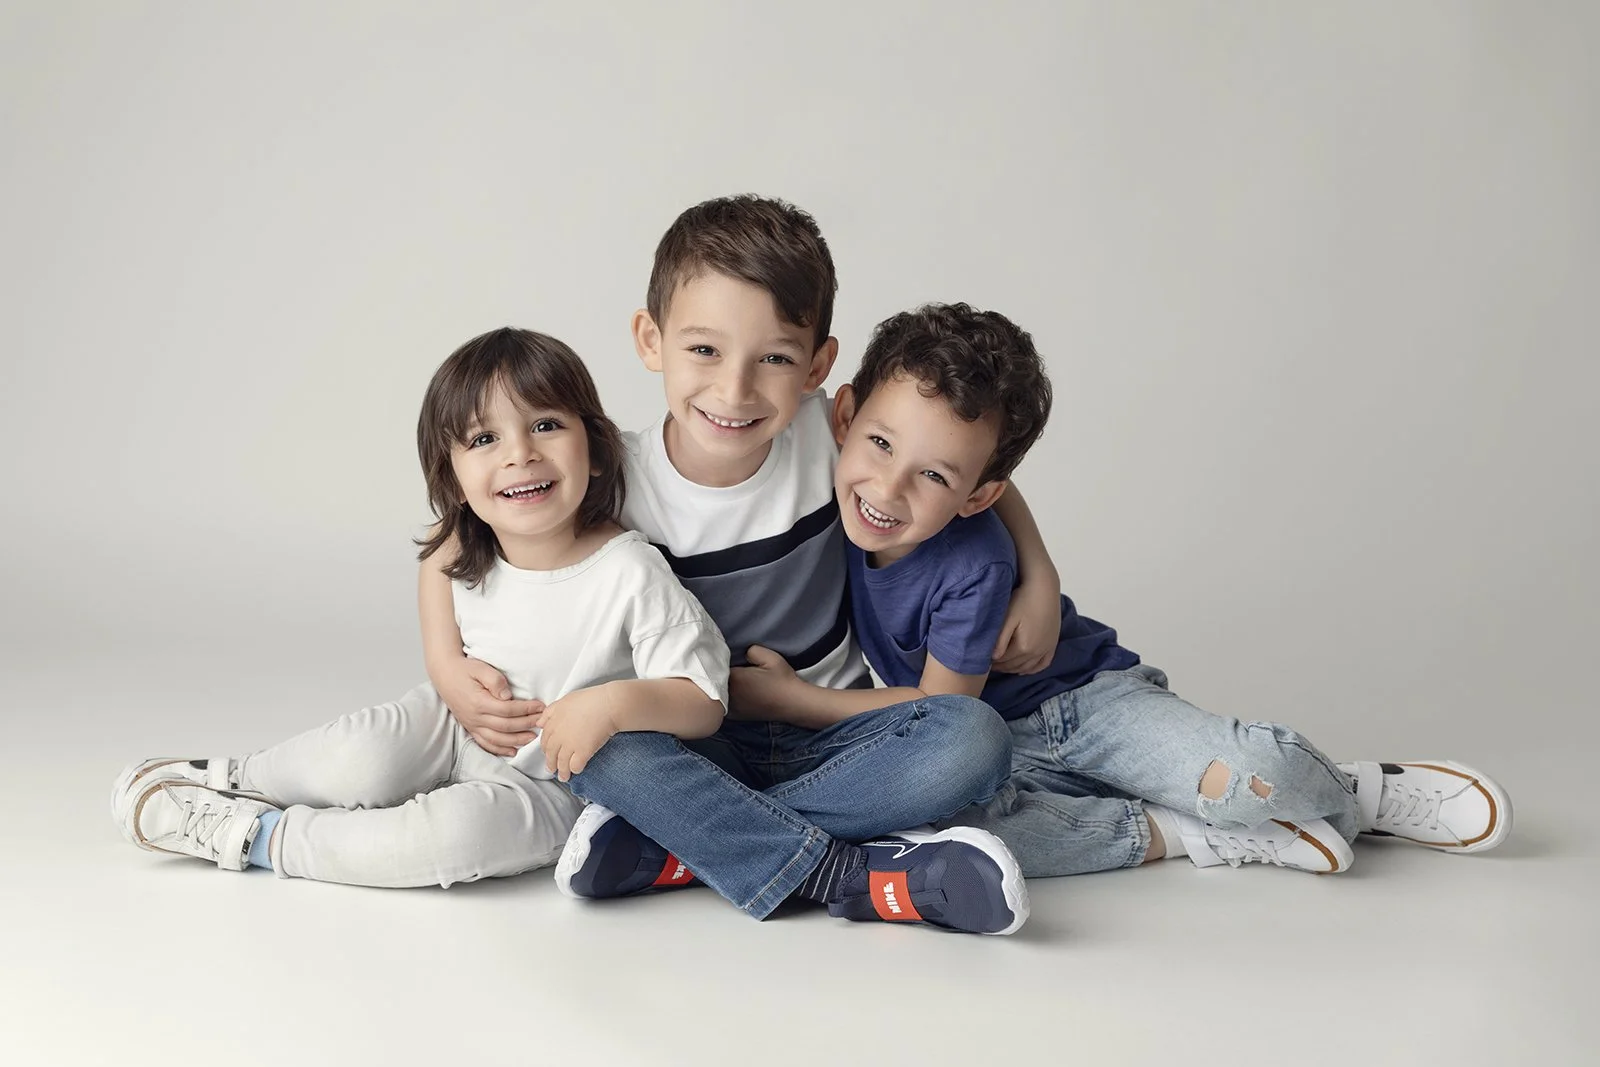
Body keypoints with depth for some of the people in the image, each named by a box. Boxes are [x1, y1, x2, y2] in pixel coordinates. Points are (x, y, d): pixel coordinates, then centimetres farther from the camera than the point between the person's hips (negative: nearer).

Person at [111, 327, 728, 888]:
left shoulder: (631, 574, -23)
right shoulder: (460, 563, -6)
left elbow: (705, 701, -22)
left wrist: (613, 701, -37)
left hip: (550, 789, -4)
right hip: (458, 733, 4)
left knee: (463, 825, -33)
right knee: (362, 756, -26)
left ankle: (256, 836, -17)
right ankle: (230, 780, 2)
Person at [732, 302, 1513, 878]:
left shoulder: (973, 564, -29)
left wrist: (791, 698, -19)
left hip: (1079, 696, -4)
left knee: (1249, 778, -32)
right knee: (942, 823, -35)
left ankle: (1362, 796, 6)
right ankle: (1177, 835, -16)